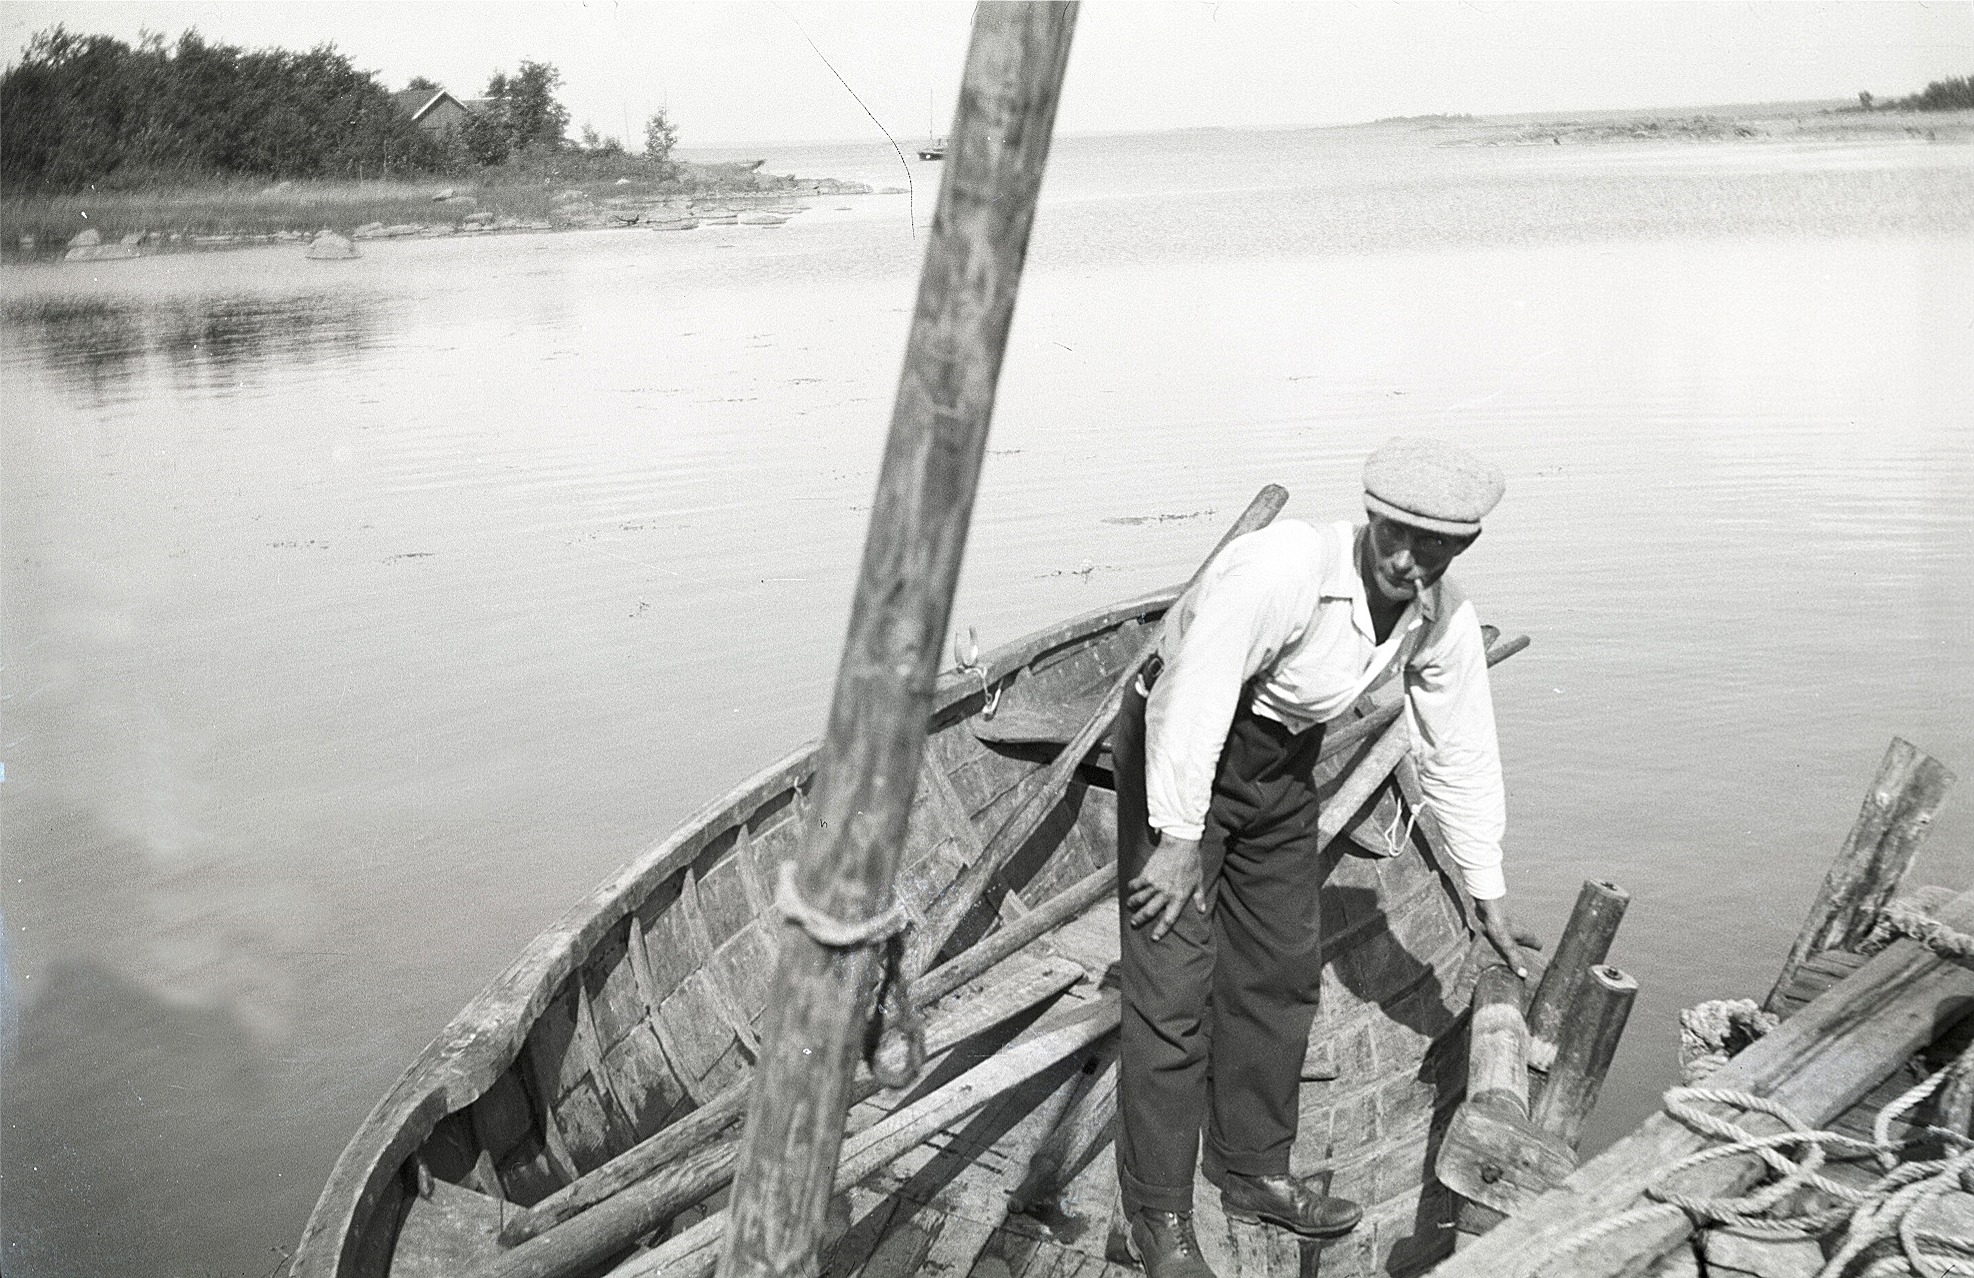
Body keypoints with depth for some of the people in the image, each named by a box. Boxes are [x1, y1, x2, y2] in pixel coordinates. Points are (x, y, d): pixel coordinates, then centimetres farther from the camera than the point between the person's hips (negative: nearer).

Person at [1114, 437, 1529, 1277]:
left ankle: (1253, 1173, 32)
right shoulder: (1281, 569, -30)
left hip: (1284, 765, 7)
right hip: (1178, 748, -7)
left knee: (1281, 971, 14)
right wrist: (1179, 840, -25)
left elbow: (1460, 756, 4)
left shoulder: (1446, 623, -7)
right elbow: (1192, 698, -29)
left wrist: (1487, 893, 11)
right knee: (1174, 983, -8)